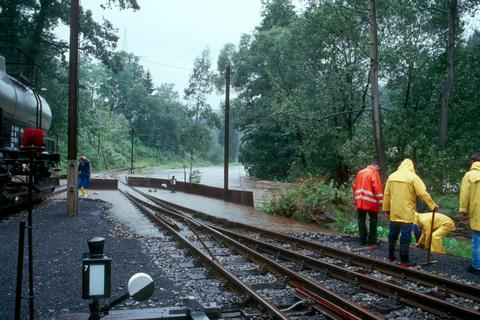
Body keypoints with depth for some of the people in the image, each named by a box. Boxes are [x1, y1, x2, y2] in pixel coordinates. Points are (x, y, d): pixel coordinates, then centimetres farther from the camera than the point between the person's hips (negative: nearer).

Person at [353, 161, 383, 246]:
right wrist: (379, 201, -8)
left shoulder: (360, 172, 15)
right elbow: (377, 188, -12)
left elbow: (355, 186, 17)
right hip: (370, 201, -5)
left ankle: (362, 240, 8)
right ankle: (371, 240, 7)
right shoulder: (374, 173, -4)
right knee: (373, 220, 8)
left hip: (359, 201, 5)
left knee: (361, 220, 8)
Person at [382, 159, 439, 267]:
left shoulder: (392, 176, 7)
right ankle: (404, 261, 4)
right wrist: (433, 206, -3)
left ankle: (391, 256, 24)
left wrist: (387, 209, 15)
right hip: (406, 213, -5)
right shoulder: (413, 177, -8)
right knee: (405, 237, 0)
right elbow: (423, 194, -12)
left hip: (394, 213, 5)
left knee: (393, 234, 15)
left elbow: (386, 195, 8)